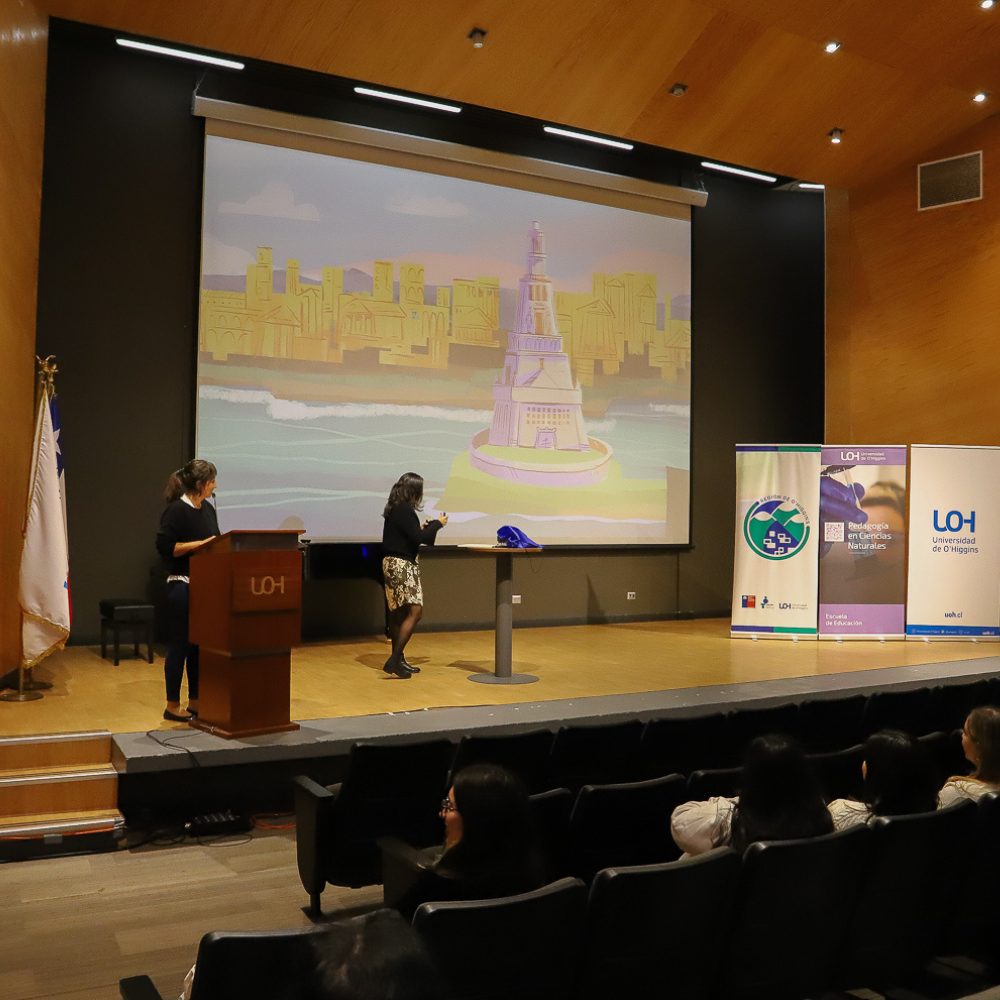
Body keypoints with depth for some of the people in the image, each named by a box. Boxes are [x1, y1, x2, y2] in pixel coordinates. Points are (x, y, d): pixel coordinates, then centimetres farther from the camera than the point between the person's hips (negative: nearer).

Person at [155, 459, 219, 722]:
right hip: (182, 586, -8)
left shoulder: (208, 510, 11)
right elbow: (164, 546, -18)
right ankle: (172, 706, 11)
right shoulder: (176, 510, -12)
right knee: (179, 645, 0)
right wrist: (200, 544, -20)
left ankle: (195, 702, 22)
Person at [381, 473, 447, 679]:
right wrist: (437, 524, -4)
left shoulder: (395, 508, 13)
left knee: (399, 613, 12)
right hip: (401, 564, -10)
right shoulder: (404, 510, -15)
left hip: (394, 563, 10)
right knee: (415, 610, -13)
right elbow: (418, 538, -17)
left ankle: (398, 660, 17)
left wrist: (422, 528, 18)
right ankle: (394, 660, -16)